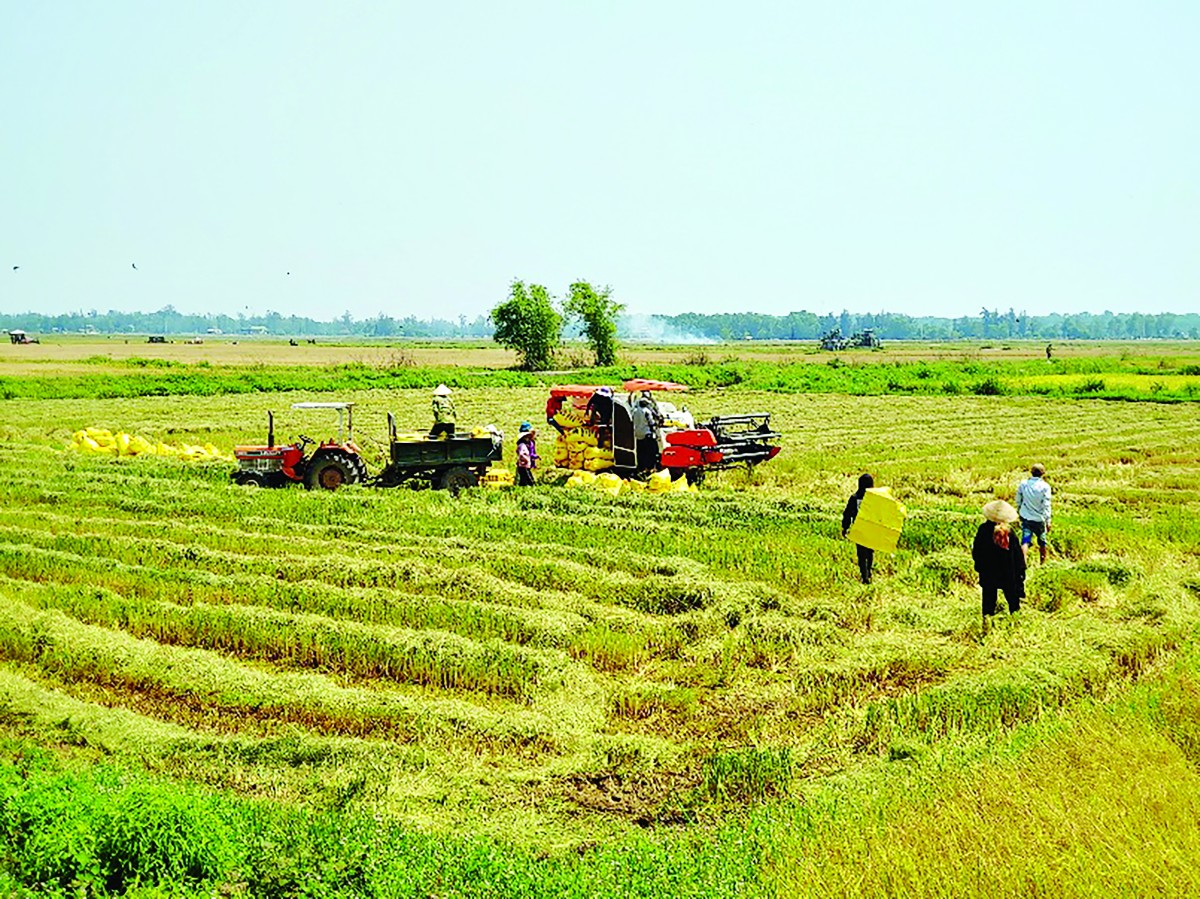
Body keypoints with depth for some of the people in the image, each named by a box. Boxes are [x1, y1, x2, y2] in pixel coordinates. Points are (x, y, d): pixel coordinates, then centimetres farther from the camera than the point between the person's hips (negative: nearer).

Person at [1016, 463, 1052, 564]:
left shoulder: (1023, 484, -4)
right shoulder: (1044, 486, -13)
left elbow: (1018, 500, 8)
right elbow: (1046, 505, -14)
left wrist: (1018, 510, 27)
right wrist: (1048, 521, -11)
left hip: (1025, 517, 1)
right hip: (1039, 519, -1)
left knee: (1025, 540, -4)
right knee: (1042, 541, 17)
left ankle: (1024, 560, -26)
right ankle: (1043, 562, 32)